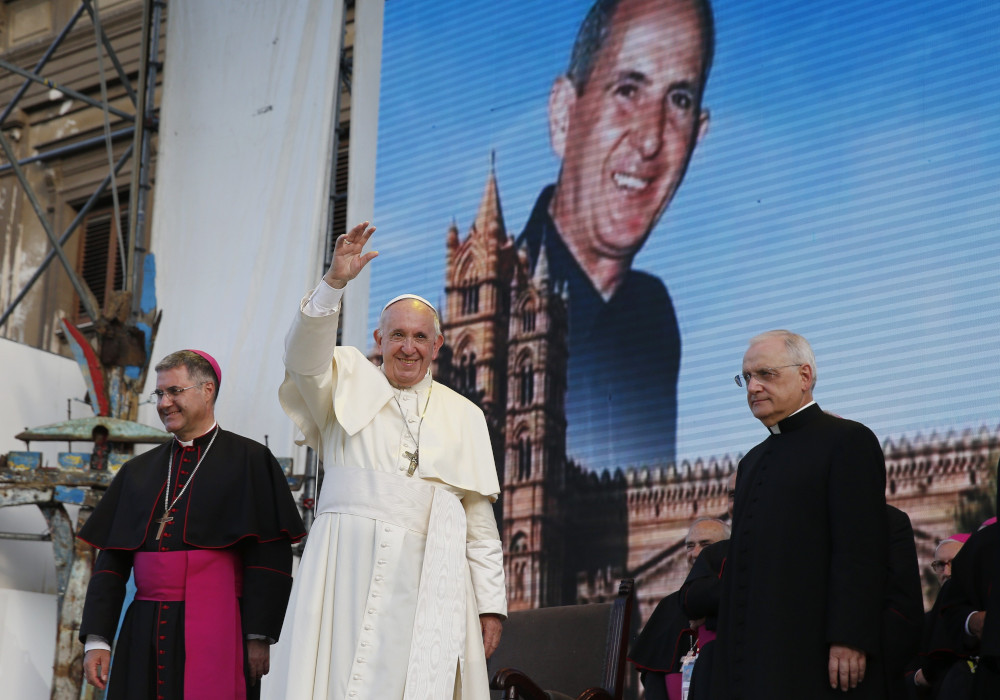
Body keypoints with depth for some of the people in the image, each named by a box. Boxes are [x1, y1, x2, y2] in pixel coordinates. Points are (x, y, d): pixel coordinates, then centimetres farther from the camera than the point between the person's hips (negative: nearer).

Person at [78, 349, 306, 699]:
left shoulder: (249, 460, 2)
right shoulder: (138, 471, 16)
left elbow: (270, 556, -5)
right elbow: (111, 560, 13)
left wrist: (259, 637, -12)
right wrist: (97, 639, 4)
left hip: (215, 629, -4)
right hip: (145, 632, 4)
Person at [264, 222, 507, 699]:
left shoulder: (463, 416, 18)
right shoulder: (349, 386, 15)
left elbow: (481, 521, 14)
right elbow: (304, 354, -8)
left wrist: (491, 602, 7)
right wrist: (334, 282, -20)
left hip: (428, 579, 2)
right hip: (349, 569, -2)